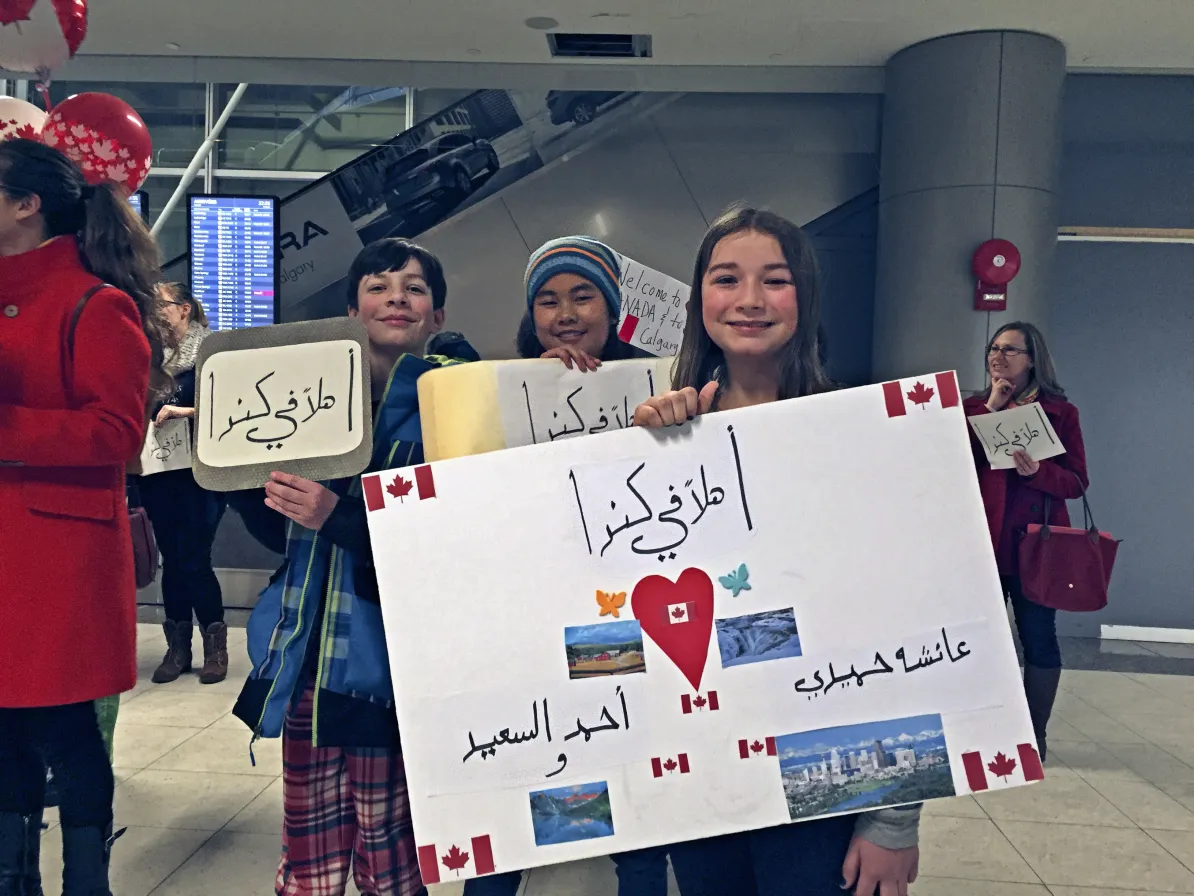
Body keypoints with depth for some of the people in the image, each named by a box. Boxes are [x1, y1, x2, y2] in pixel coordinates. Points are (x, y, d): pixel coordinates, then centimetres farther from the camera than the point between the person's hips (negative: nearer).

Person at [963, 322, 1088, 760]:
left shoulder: (1060, 411, 3)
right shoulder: (973, 407, 10)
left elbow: (1077, 481, -1)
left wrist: (1038, 471, -21)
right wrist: (990, 409, -9)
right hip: (982, 538, 2)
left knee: (1038, 636, 3)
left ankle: (1035, 734, 16)